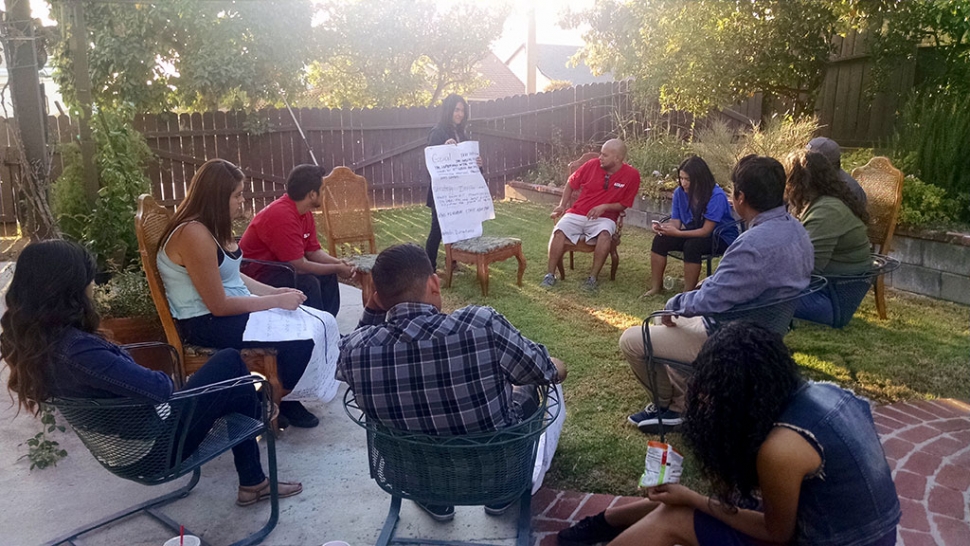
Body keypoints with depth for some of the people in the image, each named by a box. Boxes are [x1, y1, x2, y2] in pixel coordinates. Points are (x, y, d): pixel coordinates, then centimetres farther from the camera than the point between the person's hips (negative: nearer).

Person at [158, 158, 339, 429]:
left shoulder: (213, 228, 7)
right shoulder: (194, 235, -23)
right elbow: (219, 305, -23)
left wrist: (276, 292, 1)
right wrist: (277, 301, -17)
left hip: (231, 307, 9)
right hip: (206, 323, -9)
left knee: (320, 323, -2)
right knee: (300, 339, -17)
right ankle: (283, 404, 9)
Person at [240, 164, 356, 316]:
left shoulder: (305, 213, -1)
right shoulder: (282, 216, -29)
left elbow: (313, 251, 6)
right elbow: (299, 265, -28)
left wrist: (337, 263, -12)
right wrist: (337, 269, -18)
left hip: (277, 265, 10)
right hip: (254, 274, -10)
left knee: (327, 276, 3)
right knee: (308, 283, -26)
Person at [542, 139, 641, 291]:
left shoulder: (632, 175, -6)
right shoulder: (592, 164, -2)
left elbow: (624, 204, 1)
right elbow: (571, 184, 11)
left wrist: (605, 206, -16)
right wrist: (562, 205, -1)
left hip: (604, 218, -2)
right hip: (577, 214, 2)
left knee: (605, 234, -36)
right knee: (559, 231, -27)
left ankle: (593, 277, -23)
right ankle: (550, 274, -16)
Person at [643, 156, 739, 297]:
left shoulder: (716, 196, -26)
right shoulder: (680, 192, -8)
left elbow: (706, 231, -27)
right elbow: (675, 222, -6)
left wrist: (677, 233, -36)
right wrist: (662, 227, -29)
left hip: (721, 236, -6)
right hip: (694, 233, 6)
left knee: (692, 245, -35)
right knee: (660, 240, -16)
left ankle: (688, 294, -24)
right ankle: (656, 287, -11)